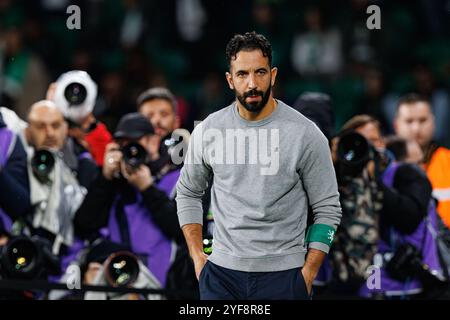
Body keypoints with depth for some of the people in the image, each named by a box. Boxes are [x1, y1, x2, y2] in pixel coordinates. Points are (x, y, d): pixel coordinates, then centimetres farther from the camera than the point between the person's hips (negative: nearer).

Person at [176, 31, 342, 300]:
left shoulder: (306, 134, -6)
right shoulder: (208, 131, 2)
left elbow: (327, 209, -1)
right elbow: (188, 193, 16)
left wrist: (308, 274, -6)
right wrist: (197, 256, 7)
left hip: (283, 277, -2)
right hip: (222, 273, 2)